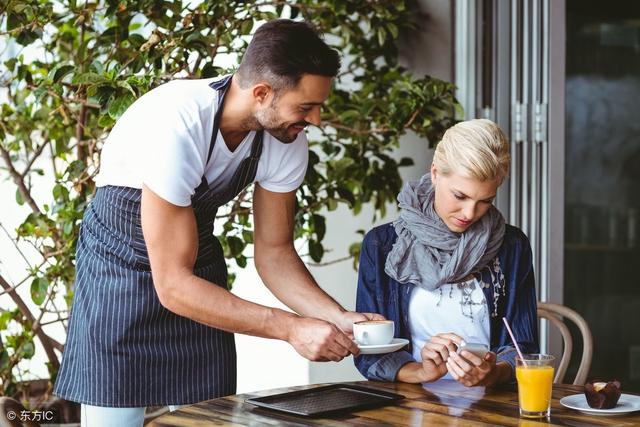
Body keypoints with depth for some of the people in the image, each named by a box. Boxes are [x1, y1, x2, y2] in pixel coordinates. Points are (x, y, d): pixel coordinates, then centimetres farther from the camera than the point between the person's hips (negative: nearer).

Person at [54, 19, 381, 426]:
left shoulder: (288, 140, -16)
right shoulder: (176, 125, -35)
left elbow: (274, 252, -3)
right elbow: (173, 284, -33)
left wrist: (339, 317, -19)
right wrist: (292, 328, -35)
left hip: (200, 259, 5)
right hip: (121, 262, -5)